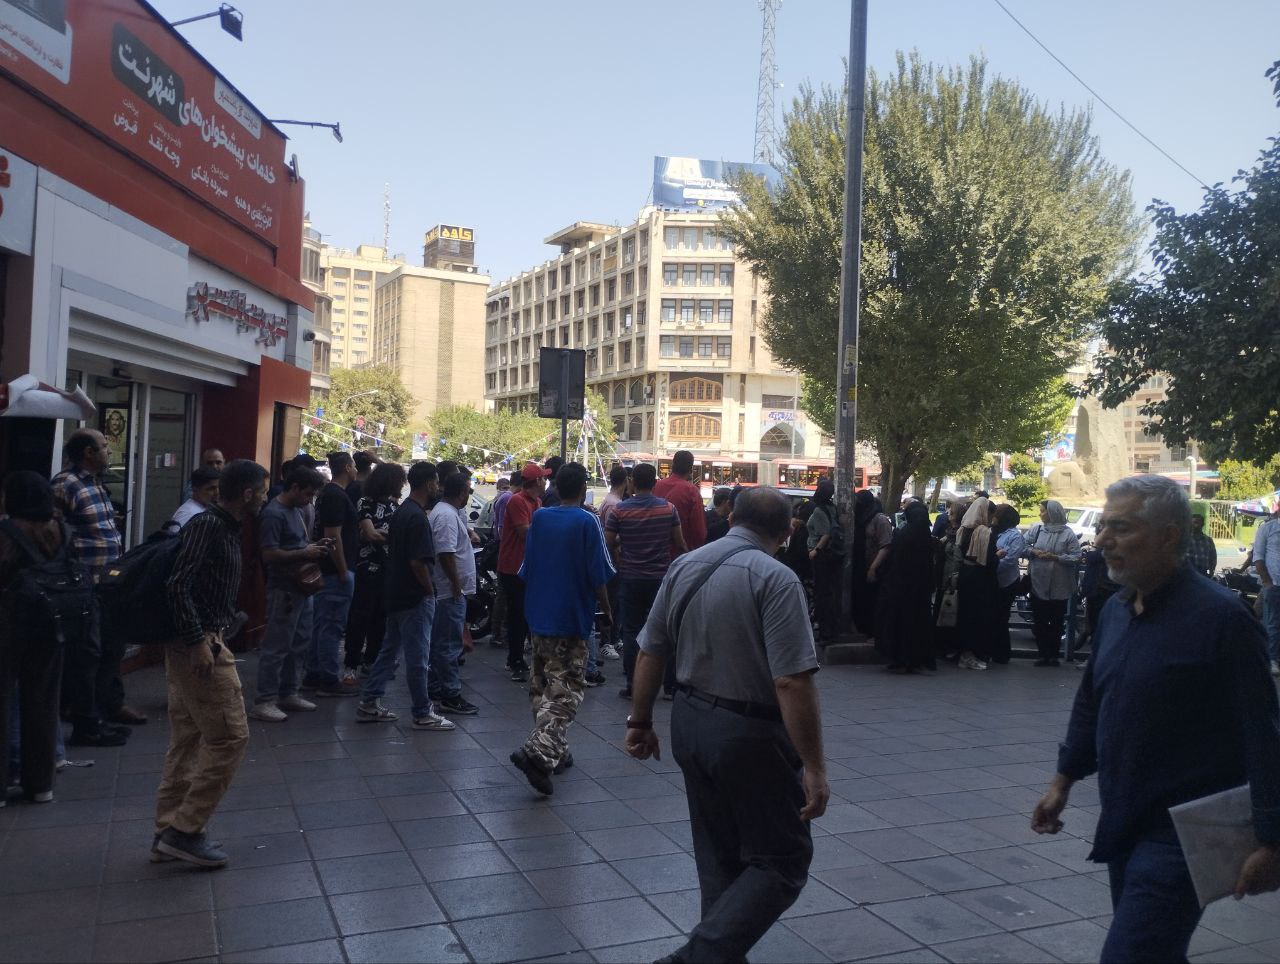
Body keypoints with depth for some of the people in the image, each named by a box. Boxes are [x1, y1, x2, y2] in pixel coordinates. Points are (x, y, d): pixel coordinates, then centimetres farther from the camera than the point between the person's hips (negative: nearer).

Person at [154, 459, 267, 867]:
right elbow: (177, 584, -23)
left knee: (188, 738, 14)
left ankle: (169, 831, 21)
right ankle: (185, 830, 0)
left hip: (195, 644, 10)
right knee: (229, 737, -6)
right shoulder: (206, 525, -15)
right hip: (201, 644, -10)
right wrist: (198, 642, -24)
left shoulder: (225, 528, 14)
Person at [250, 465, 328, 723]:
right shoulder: (273, 514, -15)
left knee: (299, 643, 15)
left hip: (301, 587, 10)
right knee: (276, 646, -5)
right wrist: (304, 553, -18)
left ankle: (288, 694, 25)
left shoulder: (296, 510, 14)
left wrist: (313, 547, 7)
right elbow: (269, 555, -21)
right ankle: (263, 701, 1)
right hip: (283, 589, -10)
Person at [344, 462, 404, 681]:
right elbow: (371, 535, -14)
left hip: (390, 570, 6)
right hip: (369, 569, -6)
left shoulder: (394, 504, 13)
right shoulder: (366, 502, -7)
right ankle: (350, 665, 4)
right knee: (360, 618, -2)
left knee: (380, 618, 11)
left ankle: (371, 662, 21)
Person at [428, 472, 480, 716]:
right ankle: (450, 696, -2)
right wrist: (456, 583, -20)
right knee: (450, 644, -6)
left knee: (439, 642, 16)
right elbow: (445, 553, -25)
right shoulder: (447, 516, -18)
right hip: (451, 592, -11)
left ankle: (434, 689, 24)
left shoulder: (443, 511, 16)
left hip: (444, 592, 11)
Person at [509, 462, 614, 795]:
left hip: (539, 615, 6)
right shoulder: (586, 522, -11)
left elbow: (526, 569, 10)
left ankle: (555, 752, 24)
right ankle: (538, 751, -19)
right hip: (572, 619, -6)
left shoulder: (539, 518, 4)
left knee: (542, 684, 16)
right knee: (566, 689, -3)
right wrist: (607, 611, 3)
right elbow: (598, 577, -12)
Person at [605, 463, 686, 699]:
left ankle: (632, 686, 9)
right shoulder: (668, 508, -3)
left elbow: (608, 544, -3)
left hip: (630, 579, -1)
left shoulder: (620, 510, -6)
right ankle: (671, 685, 13)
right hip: (661, 577, 1)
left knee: (631, 632, 6)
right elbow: (679, 544, 2)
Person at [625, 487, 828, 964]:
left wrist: (640, 720, 18)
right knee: (781, 862, 4)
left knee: (718, 858, 20)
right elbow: (792, 682, -23)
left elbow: (650, 652, 8)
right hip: (750, 733, -7)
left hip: (689, 722, 7)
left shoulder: (684, 566, 4)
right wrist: (814, 768, -18)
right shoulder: (775, 579, -17)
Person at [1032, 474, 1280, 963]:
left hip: (1182, 832, -8)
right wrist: (1064, 780, 18)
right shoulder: (1116, 610, 7)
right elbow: (1090, 702, 18)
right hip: (1123, 826, 8)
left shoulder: (1219, 616, -17)